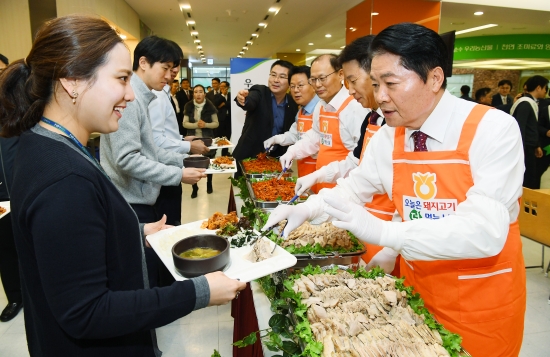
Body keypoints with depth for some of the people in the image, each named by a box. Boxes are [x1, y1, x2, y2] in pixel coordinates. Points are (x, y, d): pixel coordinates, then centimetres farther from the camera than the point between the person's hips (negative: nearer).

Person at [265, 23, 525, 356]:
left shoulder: (494, 129, -22)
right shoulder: (386, 138, -7)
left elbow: (486, 231, -30)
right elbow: (355, 188, 7)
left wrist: (384, 233, -40)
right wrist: (306, 209, -11)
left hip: (483, 299, -4)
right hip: (418, 286, 4)